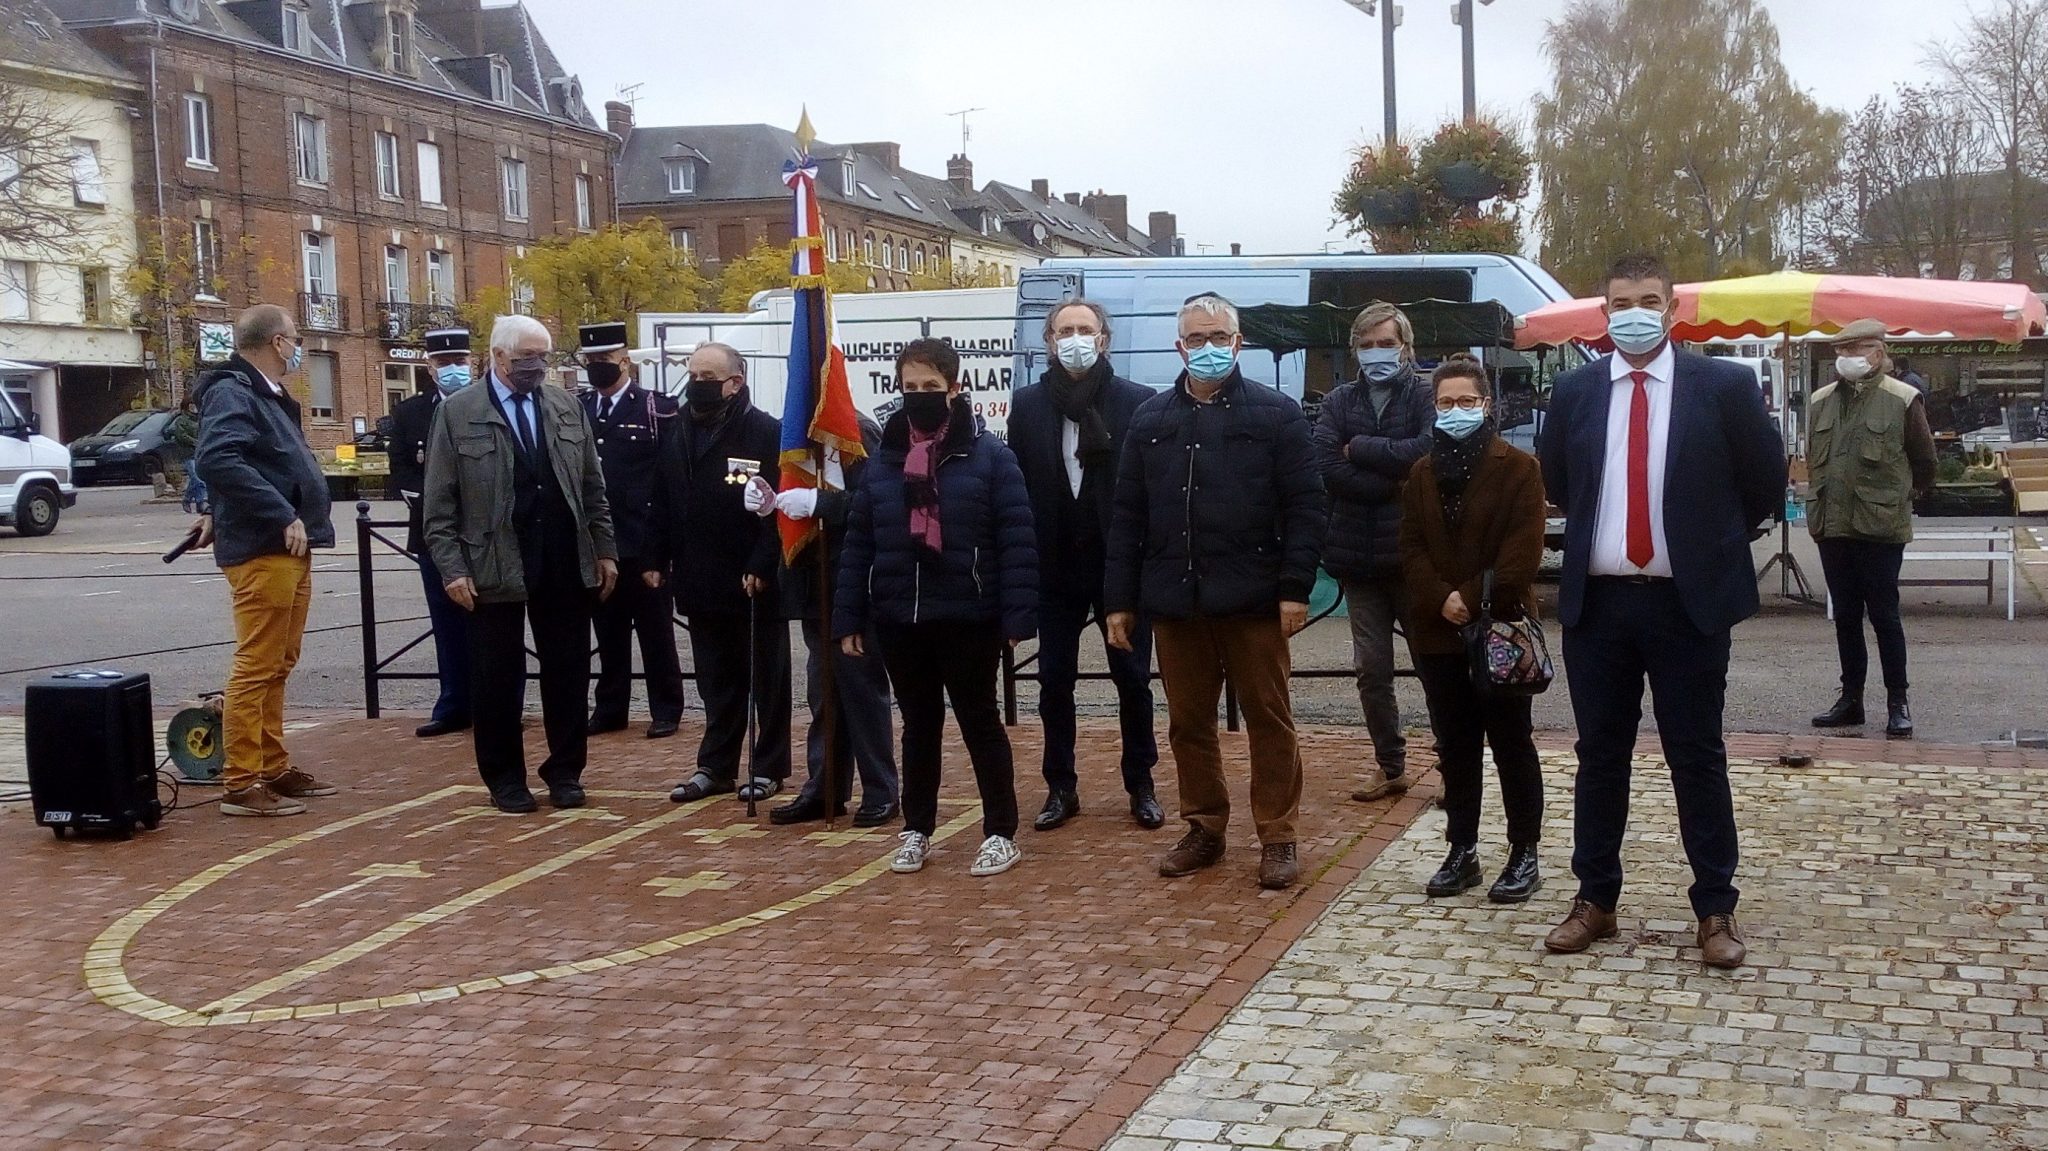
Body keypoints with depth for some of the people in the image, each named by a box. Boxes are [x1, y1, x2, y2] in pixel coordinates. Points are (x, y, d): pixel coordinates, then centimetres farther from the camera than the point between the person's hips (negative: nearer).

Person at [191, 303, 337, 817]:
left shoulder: (268, 396, 18)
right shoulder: (232, 394, -13)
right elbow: (217, 460, -28)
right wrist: (282, 516, -28)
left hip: (289, 550, 10)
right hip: (261, 550, -10)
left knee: (278, 665, 15)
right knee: (256, 668, -8)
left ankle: (273, 768, 24)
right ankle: (241, 784, -4)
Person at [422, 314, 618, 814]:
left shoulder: (566, 406, 9)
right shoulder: (457, 412, -2)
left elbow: (593, 487, 13)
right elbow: (439, 504, -3)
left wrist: (604, 550, 8)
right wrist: (452, 569, -9)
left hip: (564, 565, 3)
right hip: (493, 567, -3)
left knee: (568, 673, 7)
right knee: (497, 678, 5)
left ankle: (565, 771, 20)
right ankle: (504, 778, 18)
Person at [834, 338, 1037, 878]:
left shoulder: (989, 455, -6)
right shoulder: (883, 461, 7)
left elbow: (1017, 541, -10)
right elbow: (858, 544, 8)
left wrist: (1017, 616, -16)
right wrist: (849, 618, 3)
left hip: (969, 620, -4)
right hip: (900, 621, 4)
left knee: (980, 723, 7)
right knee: (919, 726, 15)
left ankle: (1000, 833, 17)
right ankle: (917, 831, 27)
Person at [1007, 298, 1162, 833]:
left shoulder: (1138, 402, -4)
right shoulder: (1028, 404, 2)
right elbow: (1015, 482, 0)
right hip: (1055, 567, 2)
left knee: (1133, 678, 7)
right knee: (1055, 680, 9)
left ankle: (1140, 785, 20)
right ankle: (1061, 787, 21)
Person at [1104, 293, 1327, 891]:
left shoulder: (1276, 414, 1)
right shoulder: (1150, 420, 11)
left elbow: (1306, 506, -4)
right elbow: (1127, 516, 10)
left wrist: (1295, 588, -13)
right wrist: (1120, 599, 5)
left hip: (1252, 598, -3)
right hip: (1174, 600, 4)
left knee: (1269, 718, 3)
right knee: (1189, 721, 11)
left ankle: (1277, 836, 12)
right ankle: (1204, 828, 24)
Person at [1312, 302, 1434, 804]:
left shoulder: (1426, 395, -2)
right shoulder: (1338, 402, 9)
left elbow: (1429, 451, -20)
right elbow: (1327, 467, -6)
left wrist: (1359, 449, -11)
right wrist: (1397, 481, -12)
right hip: (1359, 554, 4)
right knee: (1371, 669, 10)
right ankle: (1391, 768, 22)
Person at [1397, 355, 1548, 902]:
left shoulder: (1518, 468, -3)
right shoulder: (1422, 474, 12)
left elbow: (1523, 549, -11)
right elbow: (1411, 548, 5)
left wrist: (1473, 599, -17)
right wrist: (1442, 598, -11)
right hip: (1437, 630, 4)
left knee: (1511, 744, 3)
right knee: (1456, 747, 10)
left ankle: (1524, 855, 10)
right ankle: (1462, 851, 18)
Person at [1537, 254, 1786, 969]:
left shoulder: (1724, 387, -4)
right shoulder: (1574, 392, 4)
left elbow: (1765, 482, 6)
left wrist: (1715, 546, 11)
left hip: (1689, 601, -2)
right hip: (1597, 600, 3)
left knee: (1697, 755, 4)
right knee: (1600, 754, 9)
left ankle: (1716, 909, 15)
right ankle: (1595, 900, 20)